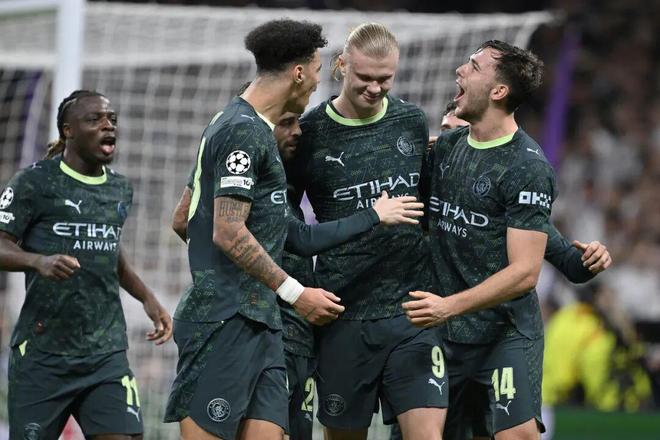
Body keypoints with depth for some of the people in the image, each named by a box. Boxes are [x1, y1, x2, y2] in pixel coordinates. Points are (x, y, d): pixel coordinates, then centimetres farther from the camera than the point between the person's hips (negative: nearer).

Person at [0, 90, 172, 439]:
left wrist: (147, 299, 21)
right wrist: (39, 261, -29)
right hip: (42, 353, -4)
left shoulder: (120, 190, 15)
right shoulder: (34, 183, -4)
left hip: (107, 353, 4)